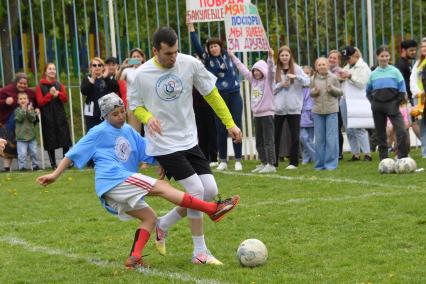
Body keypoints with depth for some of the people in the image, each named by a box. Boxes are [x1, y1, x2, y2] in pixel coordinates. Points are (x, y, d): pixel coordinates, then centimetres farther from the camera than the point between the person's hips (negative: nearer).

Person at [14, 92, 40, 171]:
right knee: (22, 153, -8)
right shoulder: (17, 110, -2)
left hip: (31, 135, 3)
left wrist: (29, 110, -21)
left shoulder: (31, 108, 4)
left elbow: (33, 119, -9)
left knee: (34, 152, 9)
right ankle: (22, 167, -1)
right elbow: (19, 119, -18)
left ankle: (35, 165, 20)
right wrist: (23, 109, -22)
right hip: (21, 136, -3)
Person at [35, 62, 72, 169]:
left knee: (65, 140, -1)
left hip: (60, 117, 3)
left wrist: (57, 93, -14)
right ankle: (53, 164, 7)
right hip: (47, 118, -3)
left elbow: (65, 99, 3)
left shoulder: (59, 85, 11)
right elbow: (40, 102, -7)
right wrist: (50, 94, -15)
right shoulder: (40, 86, 1)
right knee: (50, 141, 0)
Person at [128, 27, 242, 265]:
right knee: (196, 190, -14)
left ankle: (164, 224, 21)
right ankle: (200, 252, 0)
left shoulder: (190, 64, -6)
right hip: (164, 145, -5)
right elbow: (135, 106, 2)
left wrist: (230, 123, 4)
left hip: (189, 140, 5)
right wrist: (148, 118, -20)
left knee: (211, 191, 1)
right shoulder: (142, 74, -11)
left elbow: (211, 94, 5)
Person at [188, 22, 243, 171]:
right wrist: (191, 27, -14)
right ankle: (223, 161, 9)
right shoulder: (207, 59, 1)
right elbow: (196, 46, -8)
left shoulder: (227, 55, 6)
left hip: (234, 96, 1)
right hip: (219, 97, -1)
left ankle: (238, 160, 5)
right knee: (221, 130, 1)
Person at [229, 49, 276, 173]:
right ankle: (263, 163, 21)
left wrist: (270, 57, -41)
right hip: (257, 114, 8)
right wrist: (233, 57, 28)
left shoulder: (268, 80, -6)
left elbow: (270, 69, -24)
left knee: (268, 141, -8)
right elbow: (243, 68, 22)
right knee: (259, 142, 12)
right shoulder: (253, 79, 13)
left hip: (267, 114, -8)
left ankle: (271, 165, -8)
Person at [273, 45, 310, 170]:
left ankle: (293, 162, 6)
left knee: (294, 136, 0)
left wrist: (296, 77, -22)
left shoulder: (296, 68, 4)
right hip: (278, 108, 1)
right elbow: (271, 88, 4)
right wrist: (281, 85, -12)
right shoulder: (275, 70, 5)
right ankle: (273, 162, 10)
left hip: (294, 108, -1)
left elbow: (307, 81, -7)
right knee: (275, 135, 3)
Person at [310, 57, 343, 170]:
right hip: (318, 111, 3)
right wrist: (314, 91, -8)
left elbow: (340, 92, 3)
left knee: (331, 138, -4)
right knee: (319, 139, 6)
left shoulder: (333, 78, -2)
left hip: (331, 110, -3)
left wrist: (332, 89, -15)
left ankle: (331, 163, 2)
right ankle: (319, 163, 14)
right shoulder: (314, 79, 5)